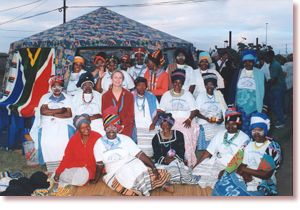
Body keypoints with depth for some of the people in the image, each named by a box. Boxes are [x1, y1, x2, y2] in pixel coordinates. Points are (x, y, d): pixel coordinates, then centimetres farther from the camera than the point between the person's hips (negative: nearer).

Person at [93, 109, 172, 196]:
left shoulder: (125, 139, 2)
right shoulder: (99, 144, 3)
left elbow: (140, 155, -4)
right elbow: (100, 166, 7)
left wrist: (153, 167, -12)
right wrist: (95, 182, -2)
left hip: (134, 167, 0)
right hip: (115, 174, 0)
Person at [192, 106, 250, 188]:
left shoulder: (244, 138, 1)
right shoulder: (220, 134, 15)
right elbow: (208, 152, 12)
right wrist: (196, 166, 2)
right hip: (213, 163, 5)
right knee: (196, 171, -18)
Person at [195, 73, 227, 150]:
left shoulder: (219, 95, 14)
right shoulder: (201, 96, 7)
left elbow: (224, 110, 12)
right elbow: (196, 112, 1)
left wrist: (222, 119, -8)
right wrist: (206, 118, -15)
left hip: (218, 125, 2)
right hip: (205, 126, -2)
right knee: (203, 148, -9)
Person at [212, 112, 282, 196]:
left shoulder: (273, 148, -10)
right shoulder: (248, 144, 8)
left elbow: (266, 174, -14)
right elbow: (241, 165, 6)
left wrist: (245, 169, -13)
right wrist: (244, 174, -16)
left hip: (261, 185, -5)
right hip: (244, 179, 6)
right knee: (222, 187, -16)